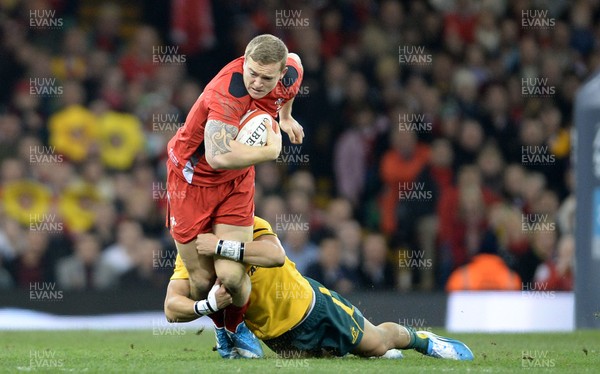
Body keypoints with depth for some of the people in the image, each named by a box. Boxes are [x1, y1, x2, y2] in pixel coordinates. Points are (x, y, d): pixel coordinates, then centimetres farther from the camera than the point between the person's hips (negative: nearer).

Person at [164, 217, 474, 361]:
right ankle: (382, 355, 42)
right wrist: (208, 304, -43)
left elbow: (276, 255, -48)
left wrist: (223, 246, -54)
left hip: (308, 305, -3)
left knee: (378, 342, 9)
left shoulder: (251, 227, -25)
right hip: (277, 335, 3)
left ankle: (421, 338, 41)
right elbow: (172, 308, -23)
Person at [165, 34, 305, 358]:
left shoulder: (290, 74, -14)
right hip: (191, 177, -4)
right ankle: (220, 327, 35)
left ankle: (236, 327, 21)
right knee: (202, 280, 1)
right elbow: (218, 156, -48)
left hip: (236, 182, 4)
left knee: (231, 276, -12)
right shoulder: (226, 93, -36)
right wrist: (271, 150, -33)